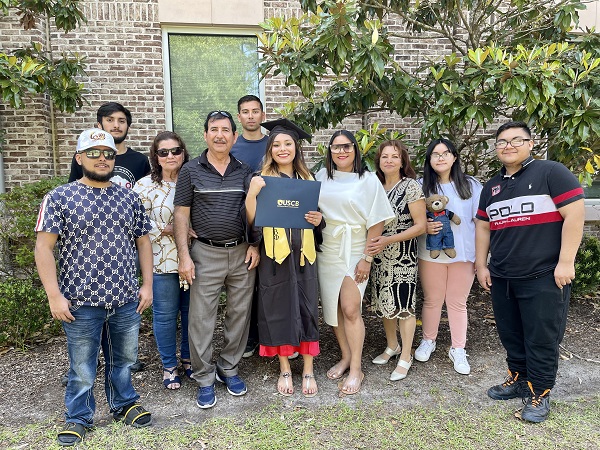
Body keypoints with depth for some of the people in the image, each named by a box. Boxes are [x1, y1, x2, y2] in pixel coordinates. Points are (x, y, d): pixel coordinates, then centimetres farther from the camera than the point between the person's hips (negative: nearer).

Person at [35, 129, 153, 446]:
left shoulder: (129, 198, 6)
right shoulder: (60, 198, -5)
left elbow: (143, 241, 10)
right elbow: (43, 247, -7)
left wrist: (147, 284, 5)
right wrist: (54, 295, -12)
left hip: (126, 300, 3)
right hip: (81, 302, -3)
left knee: (123, 359, 19)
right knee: (82, 369, 12)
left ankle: (124, 404, 42)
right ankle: (78, 418, 35)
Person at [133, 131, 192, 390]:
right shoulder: (145, 186, -2)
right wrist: (167, 229, -17)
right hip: (162, 261, -2)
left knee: (191, 311, 14)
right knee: (165, 314, 8)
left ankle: (189, 359, 34)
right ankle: (169, 366, 27)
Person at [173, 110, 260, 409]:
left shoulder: (244, 172, 8)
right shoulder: (191, 171, 0)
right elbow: (181, 214, -2)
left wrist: (254, 246, 1)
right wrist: (184, 256, -8)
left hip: (242, 252, 3)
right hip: (206, 253, -2)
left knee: (239, 314, 10)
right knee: (201, 318, 2)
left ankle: (229, 369, 28)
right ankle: (204, 379, 18)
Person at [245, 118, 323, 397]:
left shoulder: (308, 179, 9)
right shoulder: (262, 180, -1)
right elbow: (253, 222, -8)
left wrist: (318, 219, -7)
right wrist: (251, 194, -23)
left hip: (303, 252, 2)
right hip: (274, 254, -2)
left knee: (306, 308, 7)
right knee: (278, 309, 6)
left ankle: (308, 370, 22)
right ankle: (284, 370, 24)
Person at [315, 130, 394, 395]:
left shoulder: (368, 180, -5)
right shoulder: (322, 176, 6)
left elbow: (377, 222, -7)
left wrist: (367, 258, -11)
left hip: (354, 252, -4)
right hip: (327, 251, 4)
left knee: (350, 310, -6)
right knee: (332, 308, 9)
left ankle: (356, 370, 8)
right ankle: (345, 357, 27)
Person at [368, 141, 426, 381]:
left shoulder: (411, 186, -10)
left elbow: (420, 225, -13)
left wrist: (388, 240, -21)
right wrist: (371, 242, -5)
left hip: (403, 256, -5)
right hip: (379, 256, 5)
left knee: (403, 305, 2)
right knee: (384, 302, 15)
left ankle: (405, 357, 18)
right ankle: (392, 345, 35)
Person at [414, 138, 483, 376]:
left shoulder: (471, 185, 2)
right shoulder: (422, 186, 3)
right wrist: (424, 226, -15)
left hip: (463, 254, 0)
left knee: (458, 302, 8)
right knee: (432, 300, 11)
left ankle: (458, 349, 22)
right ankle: (428, 341, 31)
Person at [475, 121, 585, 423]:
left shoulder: (551, 172, -6)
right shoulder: (492, 187, 13)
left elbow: (575, 214, -13)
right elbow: (483, 227, 17)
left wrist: (566, 262, -16)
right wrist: (481, 265, 11)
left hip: (543, 276, -6)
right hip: (501, 278, 6)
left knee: (541, 339, 4)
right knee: (510, 335, 16)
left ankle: (540, 393, 20)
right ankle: (518, 378, 34)